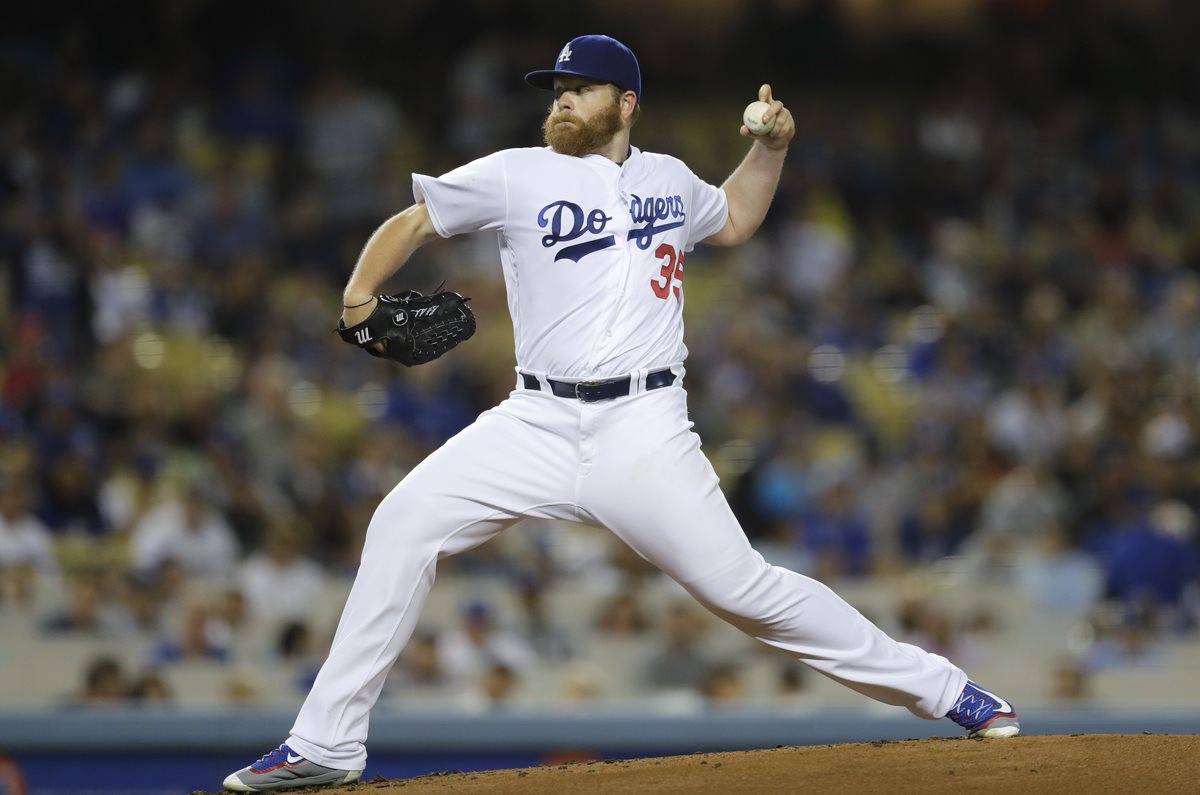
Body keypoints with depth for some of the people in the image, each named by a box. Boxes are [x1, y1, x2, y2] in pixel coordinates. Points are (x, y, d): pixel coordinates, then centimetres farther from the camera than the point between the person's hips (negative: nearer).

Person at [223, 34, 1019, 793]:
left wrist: (771, 146, 18)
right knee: (404, 525, -14)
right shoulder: (517, 176, 4)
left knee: (741, 585, -10)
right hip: (538, 424, 1)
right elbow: (410, 223, 8)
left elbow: (734, 220, 34)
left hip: (645, 433, -1)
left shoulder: (669, 180, 13)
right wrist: (361, 294, -10)